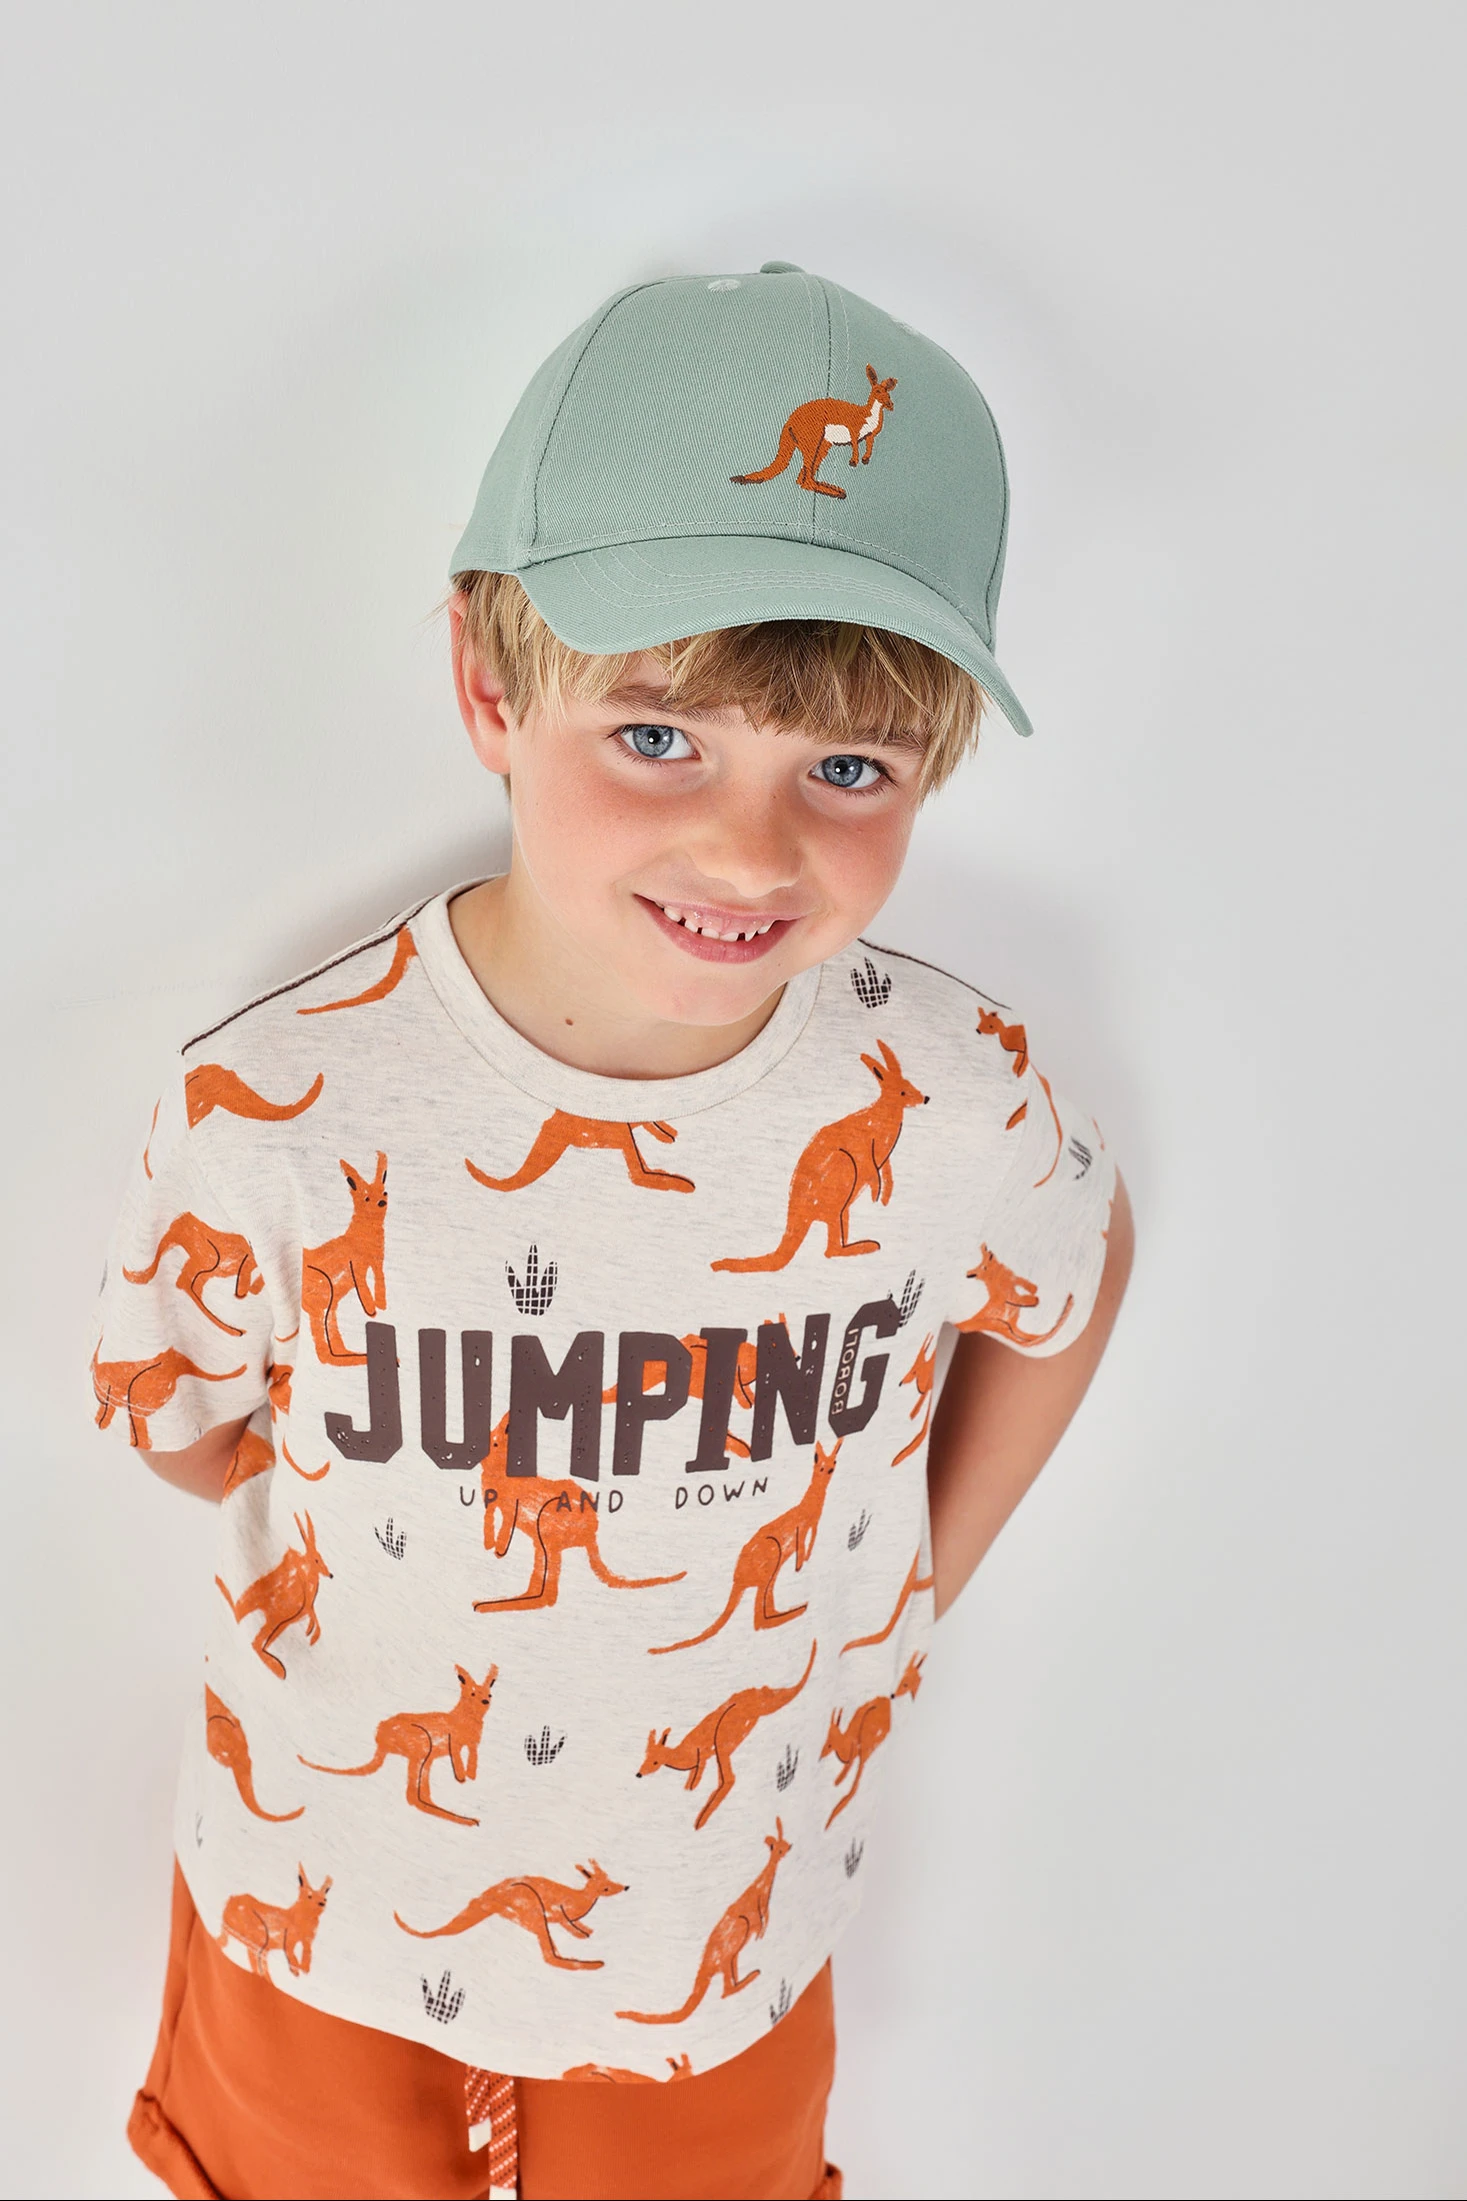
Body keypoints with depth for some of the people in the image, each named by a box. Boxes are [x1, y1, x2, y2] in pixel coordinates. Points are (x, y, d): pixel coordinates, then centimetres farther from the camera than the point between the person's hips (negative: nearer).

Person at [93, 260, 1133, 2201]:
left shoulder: (947, 1102, -24)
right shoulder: (278, 1107, -27)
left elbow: (1073, 1275, -1)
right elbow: (180, 1427, -8)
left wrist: (908, 1585, -2)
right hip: (323, 1925, 0)